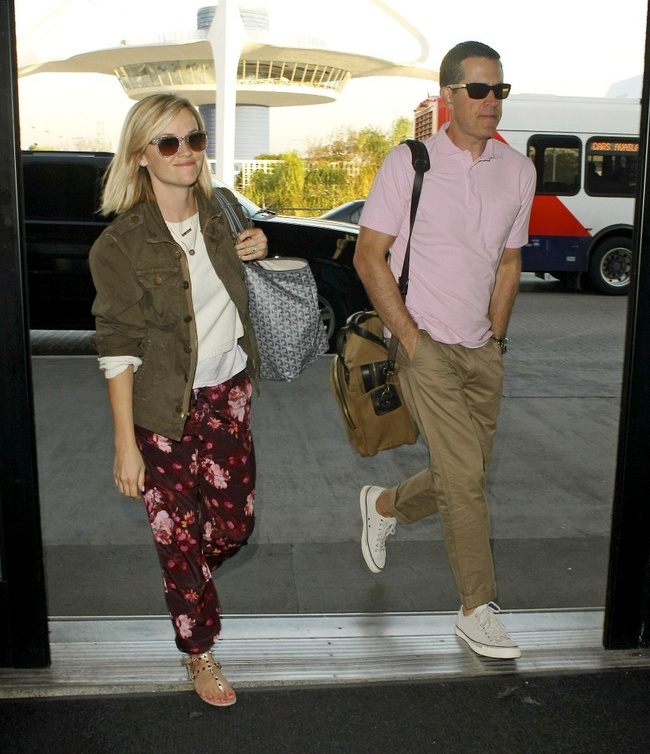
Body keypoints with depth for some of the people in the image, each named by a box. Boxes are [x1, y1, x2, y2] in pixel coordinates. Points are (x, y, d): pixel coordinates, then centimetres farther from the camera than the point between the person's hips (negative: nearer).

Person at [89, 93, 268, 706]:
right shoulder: (121, 245, -14)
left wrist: (257, 251, 1)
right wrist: (125, 442, -15)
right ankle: (199, 653, 30)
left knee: (234, 521, 11)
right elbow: (118, 350, -14)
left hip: (228, 392, 5)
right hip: (164, 409, -5)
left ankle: (187, 581, 46)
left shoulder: (221, 210, 2)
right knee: (179, 535, 8)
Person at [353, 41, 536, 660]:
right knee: (464, 479, -8)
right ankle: (478, 611, 8)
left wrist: (496, 336, 8)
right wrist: (410, 337, -11)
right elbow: (369, 256, -7)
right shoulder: (409, 163, -7)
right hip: (426, 347, -5)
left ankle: (384, 505, 41)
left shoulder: (518, 170, 7)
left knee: (465, 477, 12)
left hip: (483, 351, 6)